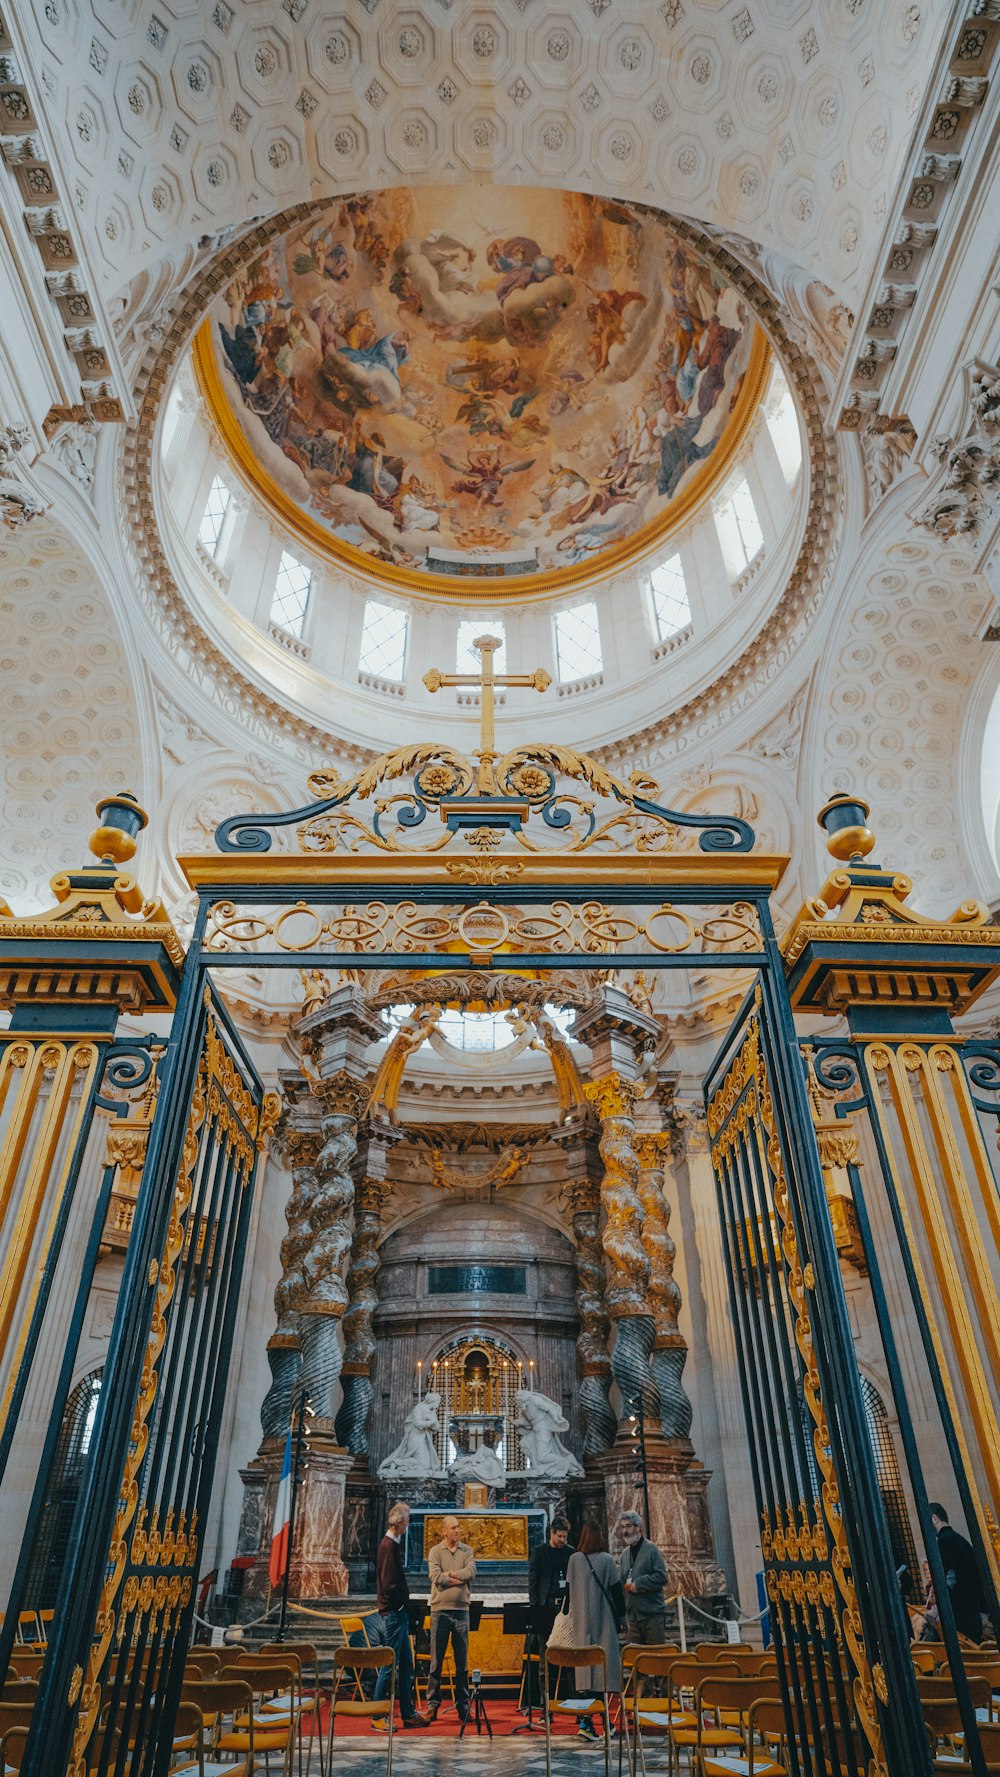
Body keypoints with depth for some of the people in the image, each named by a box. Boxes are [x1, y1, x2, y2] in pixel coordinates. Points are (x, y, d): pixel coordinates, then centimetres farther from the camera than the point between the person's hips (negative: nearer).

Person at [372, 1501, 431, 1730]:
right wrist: (402, 1602, -12)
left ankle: (409, 1713, 24)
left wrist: (404, 1602, 11)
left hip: (398, 1612, 10)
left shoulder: (392, 1544, 12)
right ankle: (377, 1717, 8)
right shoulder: (388, 1546, -20)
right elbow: (389, 1583, -24)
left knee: (406, 1665, 15)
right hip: (393, 1613, -10)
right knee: (390, 1665, -2)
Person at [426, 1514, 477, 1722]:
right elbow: (436, 1577, -15)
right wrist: (460, 1580, -11)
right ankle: (433, 1703, 13)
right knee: (436, 1659, 2)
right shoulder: (435, 1551, -1)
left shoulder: (466, 1551, 8)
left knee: (462, 1660, 8)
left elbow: (471, 1572, -8)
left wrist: (449, 1574, -14)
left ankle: (463, 1704, 18)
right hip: (440, 1609, -3)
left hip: (461, 1610, 3)